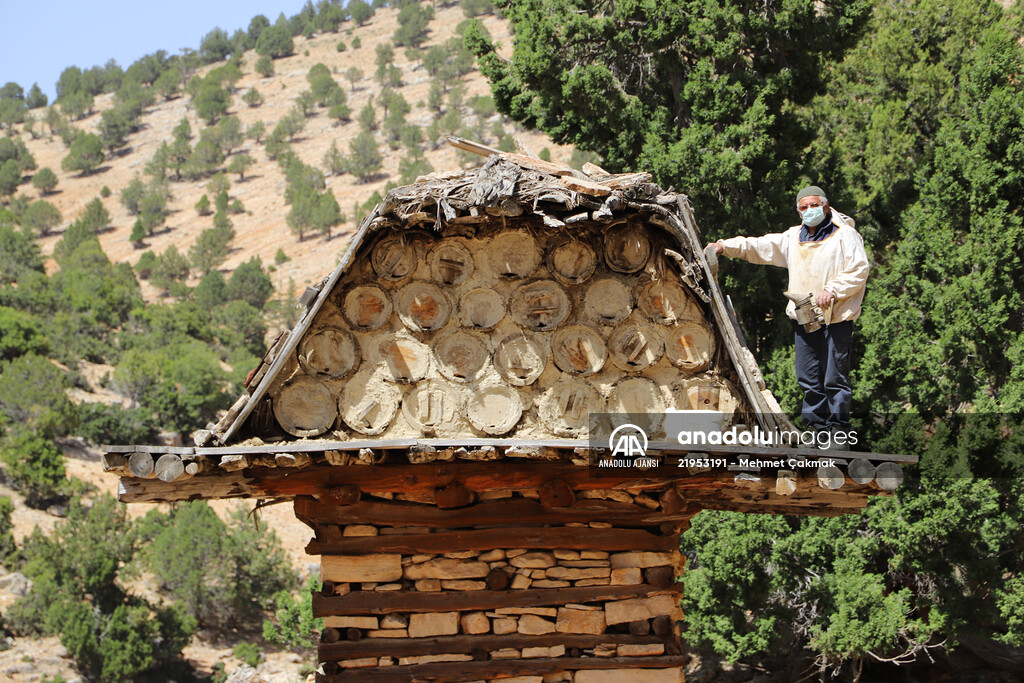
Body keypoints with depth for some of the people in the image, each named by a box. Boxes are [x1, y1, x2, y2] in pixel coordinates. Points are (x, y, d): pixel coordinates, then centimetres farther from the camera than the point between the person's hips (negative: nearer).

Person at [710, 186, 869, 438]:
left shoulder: (845, 235, 0)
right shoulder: (793, 237, 19)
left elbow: (858, 271, -6)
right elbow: (758, 247, 18)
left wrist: (831, 290, -16)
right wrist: (726, 246, 7)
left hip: (836, 318, -6)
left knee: (834, 377, -7)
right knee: (808, 379, 5)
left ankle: (839, 431, -2)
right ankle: (819, 429, 13)